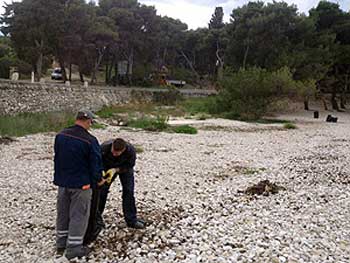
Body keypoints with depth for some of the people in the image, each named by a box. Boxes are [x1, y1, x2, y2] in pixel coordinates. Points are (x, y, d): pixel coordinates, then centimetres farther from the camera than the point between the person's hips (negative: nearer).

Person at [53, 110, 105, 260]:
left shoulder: (60, 136, 1)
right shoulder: (90, 141, -19)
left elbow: (57, 157, 11)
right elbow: (96, 163, -14)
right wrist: (98, 180, 3)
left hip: (62, 182, 6)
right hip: (81, 184, -6)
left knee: (63, 213, 18)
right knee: (78, 215, 4)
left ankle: (61, 244, 31)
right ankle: (73, 248, 10)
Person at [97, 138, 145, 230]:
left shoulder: (131, 151, -37)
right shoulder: (104, 147, -38)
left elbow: (129, 166, -22)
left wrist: (116, 170, -38)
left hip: (125, 168, 0)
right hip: (107, 167, 0)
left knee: (128, 191, -5)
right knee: (102, 190, 0)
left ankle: (131, 220, 5)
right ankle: (97, 217, 19)